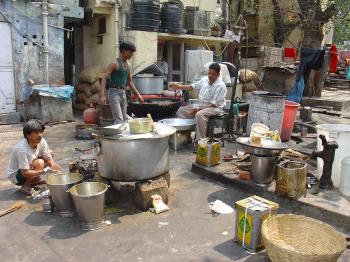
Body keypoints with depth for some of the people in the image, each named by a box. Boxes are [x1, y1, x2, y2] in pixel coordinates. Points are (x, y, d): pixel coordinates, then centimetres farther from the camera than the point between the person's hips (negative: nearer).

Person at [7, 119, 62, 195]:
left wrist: (53, 166, -31)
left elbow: (49, 159, -9)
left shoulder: (41, 141, -16)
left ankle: (36, 179, 8)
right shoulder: (22, 149, -35)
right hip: (15, 175, -7)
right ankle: (26, 186, -8)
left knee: (50, 154, -2)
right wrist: (44, 171, -40)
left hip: (29, 167, 7)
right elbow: (25, 173, -33)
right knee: (39, 163, -31)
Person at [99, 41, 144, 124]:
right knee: (119, 120, -14)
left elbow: (130, 82, 24)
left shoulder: (127, 66, 13)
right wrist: (102, 95, -26)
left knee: (124, 120, 10)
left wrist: (138, 94, 19)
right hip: (114, 93, -8)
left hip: (123, 93, 8)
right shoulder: (115, 64, -9)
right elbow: (104, 78, -15)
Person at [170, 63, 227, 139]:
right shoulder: (204, 79, 4)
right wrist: (179, 86, 7)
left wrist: (198, 109, -25)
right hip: (201, 105, 8)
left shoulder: (221, 86, -19)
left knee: (199, 115, -38)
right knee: (181, 110, 2)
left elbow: (214, 104, -22)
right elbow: (193, 86, 19)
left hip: (215, 108, -8)